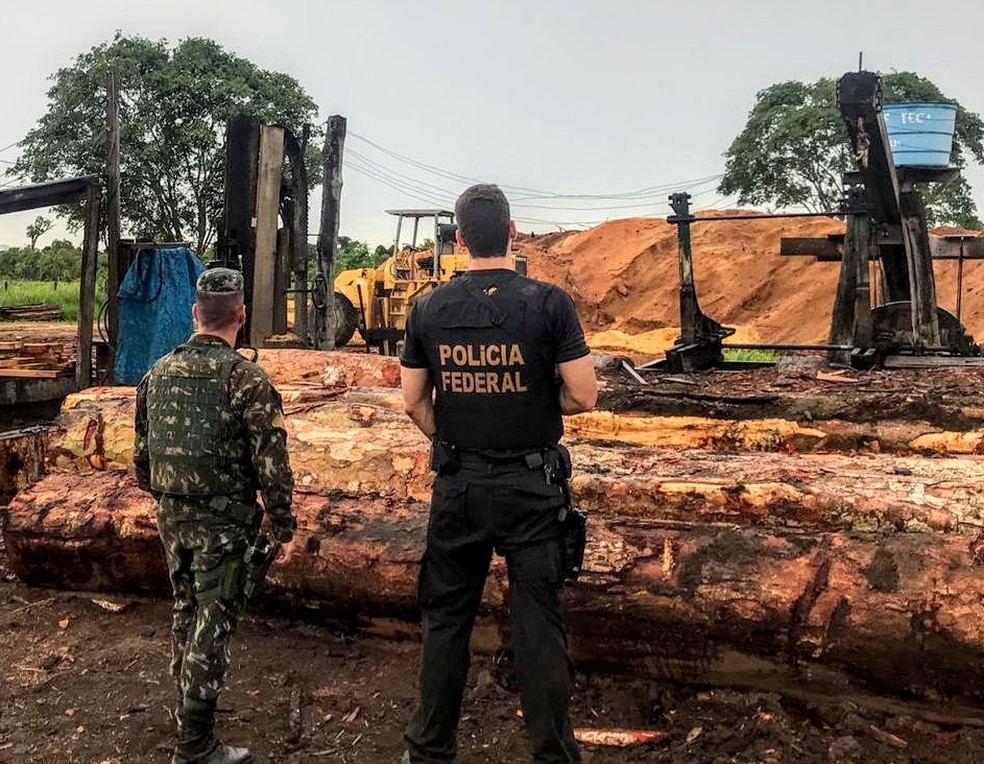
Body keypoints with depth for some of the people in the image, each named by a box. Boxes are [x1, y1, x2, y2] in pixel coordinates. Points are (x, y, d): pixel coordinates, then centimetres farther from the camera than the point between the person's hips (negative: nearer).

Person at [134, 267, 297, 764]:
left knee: (185, 610, 21)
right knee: (213, 623, 2)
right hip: (222, 520, -6)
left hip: (171, 516, 6)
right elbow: (271, 463, -16)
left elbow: (142, 449, 12)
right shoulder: (246, 378, -16)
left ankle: (188, 702, 38)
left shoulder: (158, 373, 3)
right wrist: (283, 527, -6)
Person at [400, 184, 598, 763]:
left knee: (446, 620, 15)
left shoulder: (429, 309, -2)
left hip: (458, 484, 3)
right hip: (531, 486, -2)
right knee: (539, 625, 7)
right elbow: (583, 396, -11)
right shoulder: (549, 303, -11)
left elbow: (414, 401, 4)